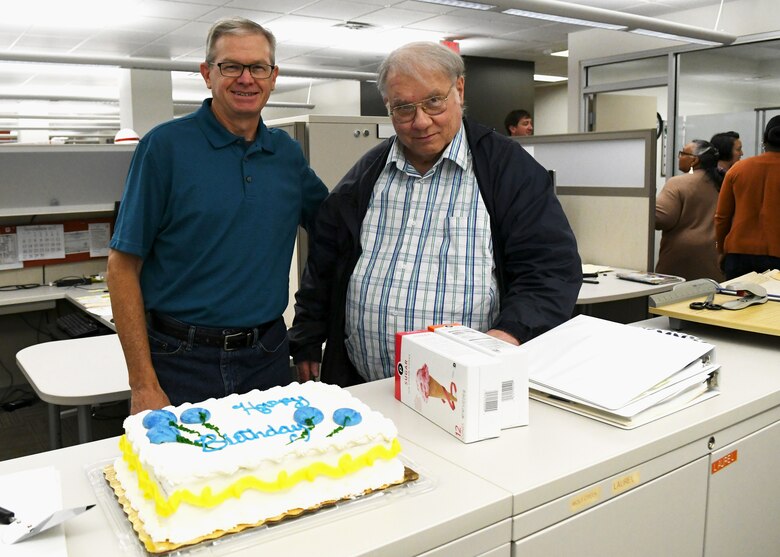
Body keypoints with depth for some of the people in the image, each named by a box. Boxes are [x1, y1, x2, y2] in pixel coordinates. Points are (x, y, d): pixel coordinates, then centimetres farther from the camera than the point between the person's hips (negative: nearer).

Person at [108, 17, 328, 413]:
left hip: (267, 357, 4)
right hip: (181, 363, -4)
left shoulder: (286, 152, 5)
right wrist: (143, 385, -13)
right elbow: (123, 265, -9)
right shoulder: (165, 145, -8)